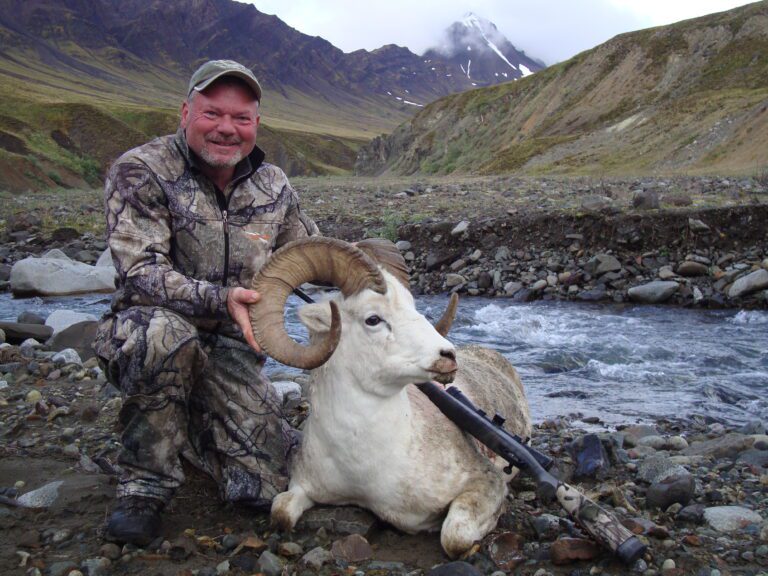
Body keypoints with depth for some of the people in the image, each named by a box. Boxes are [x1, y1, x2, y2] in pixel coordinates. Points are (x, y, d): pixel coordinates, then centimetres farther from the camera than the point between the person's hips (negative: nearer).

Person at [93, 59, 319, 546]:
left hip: (230, 348, 4)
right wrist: (220, 299, -35)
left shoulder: (273, 186, 4)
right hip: (140, 339, -3)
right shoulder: (140, 173, -11)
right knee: (164, 332, -42)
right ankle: (145, 485, -17)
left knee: (274, 483, -9)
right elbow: (141, 274, -21)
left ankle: (190, 424, 23)